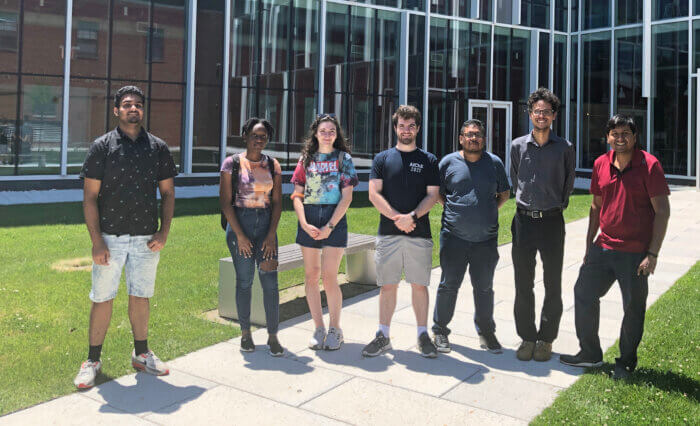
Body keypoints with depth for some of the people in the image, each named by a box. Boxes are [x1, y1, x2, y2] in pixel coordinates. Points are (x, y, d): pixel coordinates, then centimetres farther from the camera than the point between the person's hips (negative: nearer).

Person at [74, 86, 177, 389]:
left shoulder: (158, 147, 7)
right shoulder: (102, 146, -1)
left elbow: (167, 193, 10)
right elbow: (90, 197, -4)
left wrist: (164, 232, -2)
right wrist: (96, 241, -11)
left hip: (146, 239, 2)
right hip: (110, 237, -2)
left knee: (141, 297, 12)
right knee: (102, 299, 4)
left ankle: (141, 354, 27)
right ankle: (93, 360, 18)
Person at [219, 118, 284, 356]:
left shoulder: (272, 165, 7)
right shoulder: (232, 163, -1)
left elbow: (277, 202, 6)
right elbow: (225, 202, -5)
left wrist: (271, 234, -5)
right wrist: (240, 235, -10)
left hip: (266, 223, 2)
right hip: (239, 223, -2)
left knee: (270, 282, -2)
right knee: (244, 281, 3)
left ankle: (272, 336, 7)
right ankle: (245, 333, 19)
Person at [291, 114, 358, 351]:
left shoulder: (343, 158, 4)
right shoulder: (306, 159, 11)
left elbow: (347, 197, -3)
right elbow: (297, 196, 7)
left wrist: (329, 227, -11)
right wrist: (304, 224, -8)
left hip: (335, 219, -3)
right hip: (308, 220, 3)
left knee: (329, 278, -7)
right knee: (311, 276, 5)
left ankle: (335, 329, 10)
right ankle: (319, 329, 17)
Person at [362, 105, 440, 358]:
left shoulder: (429, 160, 9)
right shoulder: (383, 159, 9)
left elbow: (432, 195, 2)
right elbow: (374, 194, 0)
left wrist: (412, 216, -15)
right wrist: (397, 218, -12)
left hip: (419, 233, 0)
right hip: (388, 233, 0)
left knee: (419, 285, 4)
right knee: (387, 285, 4)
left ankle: (423, 336, 15)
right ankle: (383, 337, 14)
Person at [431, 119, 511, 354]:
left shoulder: (495, 163, 6)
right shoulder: (448, 162, 3)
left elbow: (504, 193, 16)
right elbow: (437, 193, 11)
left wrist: (489, 212, 5)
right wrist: (452, 210, 1)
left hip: (486, 238, 1)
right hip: (454, 236, -1)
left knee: (484, 288, 11)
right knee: (448, 285, 5)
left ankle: (486, 332, 26)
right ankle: (440, 331, 20)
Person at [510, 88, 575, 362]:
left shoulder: (565, 148, 0)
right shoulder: (518, 146, 4)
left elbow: (568, 183, 12)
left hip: (552, 221, -1)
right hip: (524, 220, 1)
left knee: (553, 285, 5)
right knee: (523, 284, 5)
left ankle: (546, 339, 18)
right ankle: (527, 337, 18)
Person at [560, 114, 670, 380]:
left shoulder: (649, 164, -11)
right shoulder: (601, 164, 5)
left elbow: (662, 211, -11)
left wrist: (652, 254, -15)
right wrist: (589, 244, 14)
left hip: (635, 253, -5)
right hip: (604, 247, 6)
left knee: (633, 308, 7)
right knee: (584, 294, 9)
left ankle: (626, 362, 27)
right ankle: (590, 354, 26)